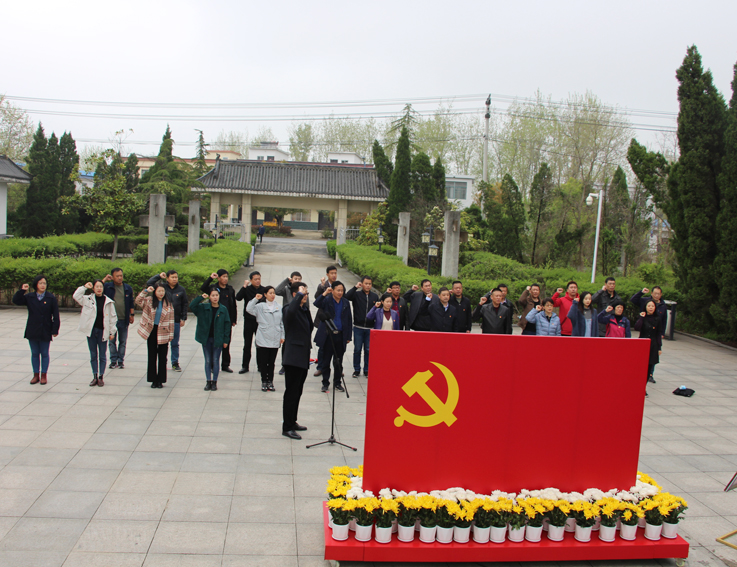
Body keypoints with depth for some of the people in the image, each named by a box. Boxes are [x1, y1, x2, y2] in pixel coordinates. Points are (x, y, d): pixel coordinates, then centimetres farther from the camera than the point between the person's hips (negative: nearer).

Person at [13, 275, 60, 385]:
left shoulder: (51, 298, -4)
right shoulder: (29, 297, 4)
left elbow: (55, 316, -4)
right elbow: (16, 301, -1)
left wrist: (55, 330, -7)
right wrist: (22, 290, -11)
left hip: (45, 332, -2)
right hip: (32, 331, 2)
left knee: (44, 354, 7)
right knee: (34, 354, 11)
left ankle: (44, 375, 16)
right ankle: (36, 375, 21)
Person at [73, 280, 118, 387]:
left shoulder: (108, 302, -1)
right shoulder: (88, 299, 2)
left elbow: (113, 317, 2)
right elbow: (76, 296, -6)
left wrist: (112, 332, 0)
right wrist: (84, 287, -7)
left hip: (102, 331, -1)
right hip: (91, 330, 1)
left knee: (102, 356, 6)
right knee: (93, 355, 9)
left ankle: (101, 377, 15)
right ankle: (95, 376, 17)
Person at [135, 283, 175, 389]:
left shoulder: (168, 304, 2)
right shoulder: (149, 301, 1)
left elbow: (171, 320, 3)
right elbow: (138, 301, -17)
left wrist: (171, 334, 0)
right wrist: (146, 291, -25)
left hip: (163, 333, 0)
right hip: (151, 331, 0)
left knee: (162, 357, 4)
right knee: (152, 356, 7)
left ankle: (160, 380, 13)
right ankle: (153, 380, 16)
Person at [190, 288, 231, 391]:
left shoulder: (223, 309, -3)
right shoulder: (203, 307, 0)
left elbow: (227, 324, -1)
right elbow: (191, 306, -12)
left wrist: (226, 340, -3)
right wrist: (200, 297, -19)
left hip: (218, 339, -1)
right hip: (206, 338, 1)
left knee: (215, 360, 5)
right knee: (208, 360, 8)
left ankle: (214, 382, 14)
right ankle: (208, 381, 17)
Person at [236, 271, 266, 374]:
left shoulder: (264, 290, 0)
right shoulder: (247, 289, -2)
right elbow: (238, 298, -18)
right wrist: (244, 286, -22)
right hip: (249, 320, 0)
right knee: (247, 344, 8)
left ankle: (260, 366, 16)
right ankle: (245, 366, 18)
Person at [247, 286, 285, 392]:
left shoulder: (278, 307, 8)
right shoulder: (260, 306, -2)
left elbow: (281, 323, 12)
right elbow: (249, 309, -17)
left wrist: (282, 336, 9)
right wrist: (255, 299, -20)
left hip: (275, 340, 2)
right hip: (263, 339, -2)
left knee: (271, 362, 8)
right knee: (263, 362, 3)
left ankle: (270, 382, 17)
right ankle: (264, 382, 14)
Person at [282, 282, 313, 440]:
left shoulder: (305, 309, 15)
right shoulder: (289, 309, -13)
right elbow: (291, 311, -39)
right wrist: (299, 294, -30)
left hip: (303, 359, 9)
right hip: (293, 359, -9)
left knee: (297, 393, 16)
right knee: (291, 393, -3)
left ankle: (292, 422, 27)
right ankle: (287, 427, 4)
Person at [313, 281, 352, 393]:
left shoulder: (345, 303, 8)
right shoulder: (327, 300, -2)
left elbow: (348, 320, 11)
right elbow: (316, 304, -23)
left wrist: (348, 336, 7)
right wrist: (324, 293, -32)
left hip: (340, 336, 3)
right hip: (328, 335, -3)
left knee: (339, 361, 9)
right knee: (326, 360, 5)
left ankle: (337, 383, 20)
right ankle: (325, 383, 15)